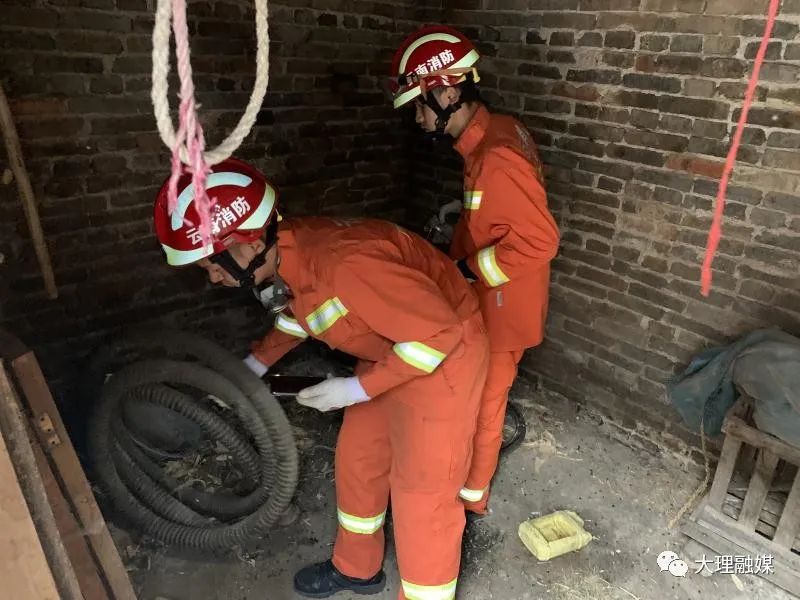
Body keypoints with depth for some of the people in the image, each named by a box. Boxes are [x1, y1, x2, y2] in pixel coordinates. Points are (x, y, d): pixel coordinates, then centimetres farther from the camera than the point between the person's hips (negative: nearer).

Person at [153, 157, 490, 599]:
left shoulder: (344, 263, -37)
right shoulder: (286, 254, -8)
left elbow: (440, 331, -31)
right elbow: (301, 308, 16)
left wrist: (357, 388, -24)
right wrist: (254, 364, 16)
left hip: (443, 354, -9)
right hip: (390, 352, 9)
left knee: (422, 494, 0)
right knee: (357, 460, 19)